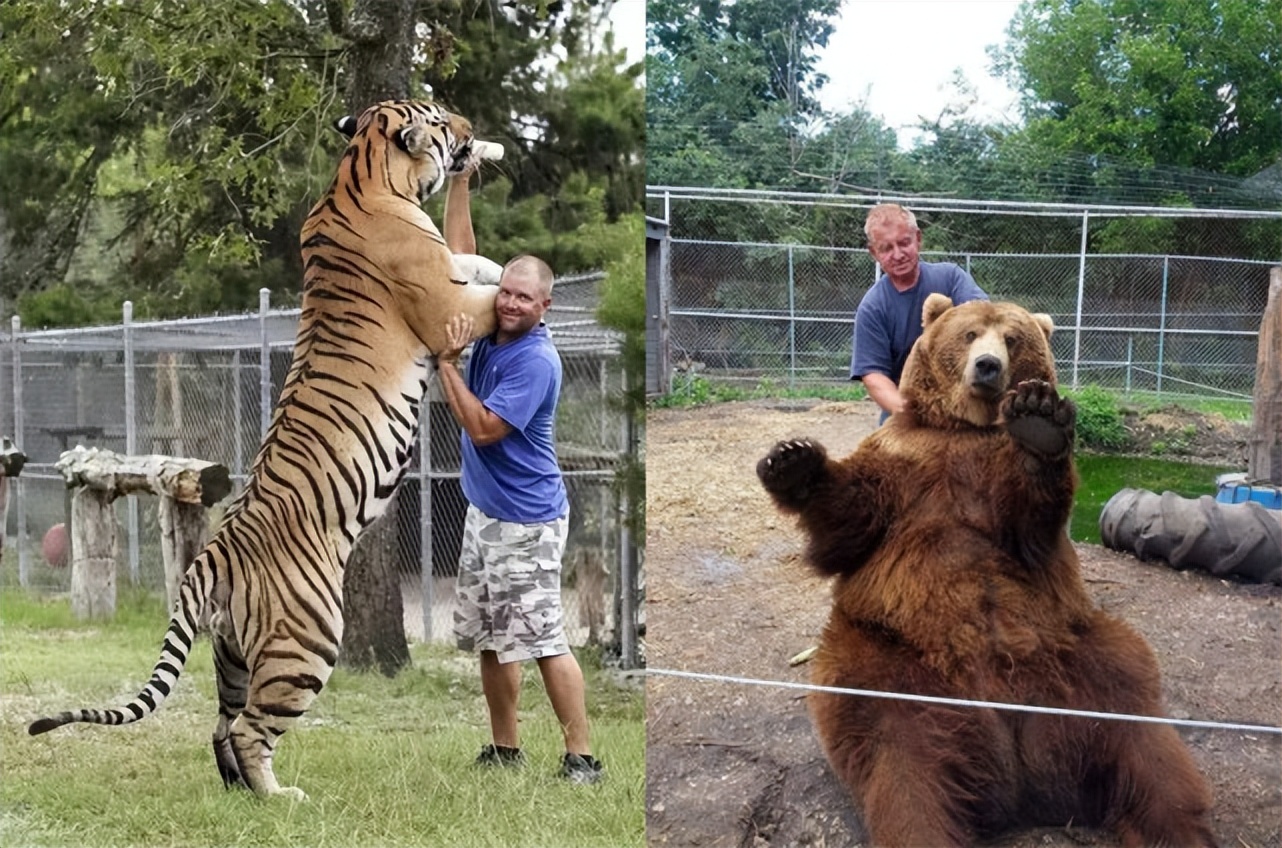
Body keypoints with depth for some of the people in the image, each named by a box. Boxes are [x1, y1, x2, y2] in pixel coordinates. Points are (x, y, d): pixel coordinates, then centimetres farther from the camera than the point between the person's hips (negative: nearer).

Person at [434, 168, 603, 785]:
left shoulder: (536, 360, -18)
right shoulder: (490, 329, 4)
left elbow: (482, 428, -21)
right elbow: (460, 254, 11)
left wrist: (446, 364, -17)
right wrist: (459, 182, 6)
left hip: (526, 521, -8)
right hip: (484, 511, 8)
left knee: (541, 640, -8)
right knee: (489, 639, 12)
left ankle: (581, 759, -3)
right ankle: (504, 750, 23)